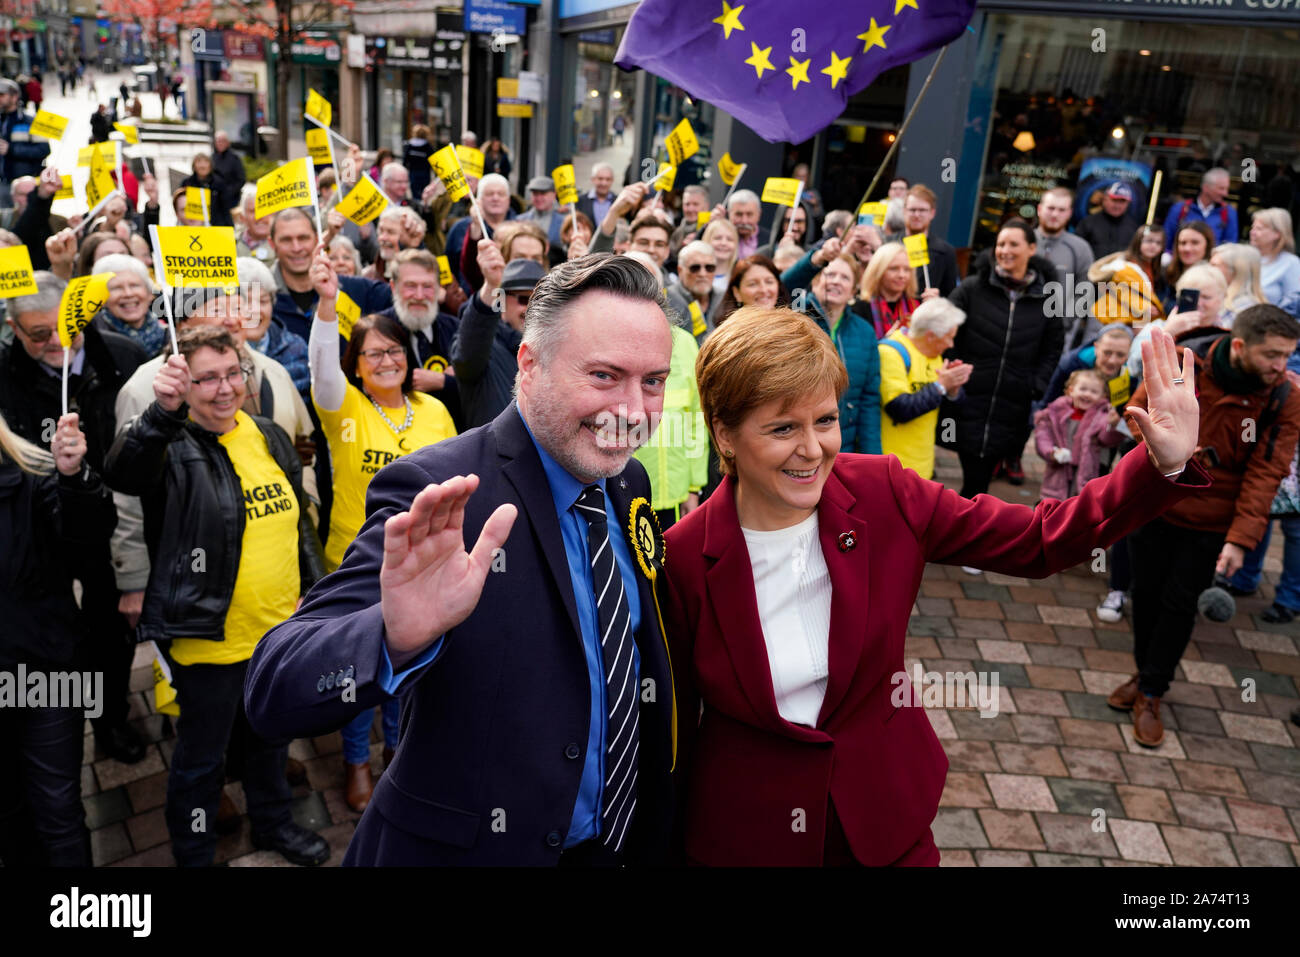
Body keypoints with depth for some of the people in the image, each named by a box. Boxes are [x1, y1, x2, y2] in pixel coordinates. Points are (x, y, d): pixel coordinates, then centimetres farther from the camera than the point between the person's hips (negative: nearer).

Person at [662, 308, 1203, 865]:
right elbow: (677, 716, -8)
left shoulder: (884, 494, -15)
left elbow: (1042, 541, -10)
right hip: (744, 834, -2)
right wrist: (672, 841, 1)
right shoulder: (684, 558, -20)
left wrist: (1164, 465, -22)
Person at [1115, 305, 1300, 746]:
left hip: (1212, 522, -1)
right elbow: (1138, 412, 0)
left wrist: (1241, 539, -22)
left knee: (1180, 605, 6)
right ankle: (1145, 673, 37)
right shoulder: (1179, 365, -16)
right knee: (1147, 594, 14)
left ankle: (1151, 694, 22)